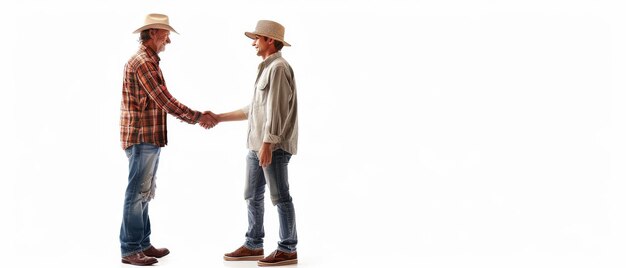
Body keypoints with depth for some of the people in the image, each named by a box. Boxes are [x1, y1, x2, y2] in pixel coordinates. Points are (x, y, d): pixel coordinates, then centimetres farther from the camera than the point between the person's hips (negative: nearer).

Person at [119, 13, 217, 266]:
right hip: (142, 139, -10)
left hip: (149, 139, 10)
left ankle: (143, 244, 23)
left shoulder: (150, 61, 17)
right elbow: (165, 102, -20)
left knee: (144, 194, 15)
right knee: (137, 194, -4)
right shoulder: (142, 62, -16)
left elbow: (163, 103, 17)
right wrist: (198, 117, -13)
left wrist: (196, 117, 11)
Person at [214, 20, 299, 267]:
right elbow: (253, 110, 22)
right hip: (256, 145, 10)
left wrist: (267, 144, -22)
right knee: (253, 196, 13)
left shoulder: (278, 68, -12)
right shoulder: (267, 68, 19)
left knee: (280, 197, -2)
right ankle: (253, 246, 22)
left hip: (273, 146, -10)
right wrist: (219, 118, 22)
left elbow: (276, 110, -19)